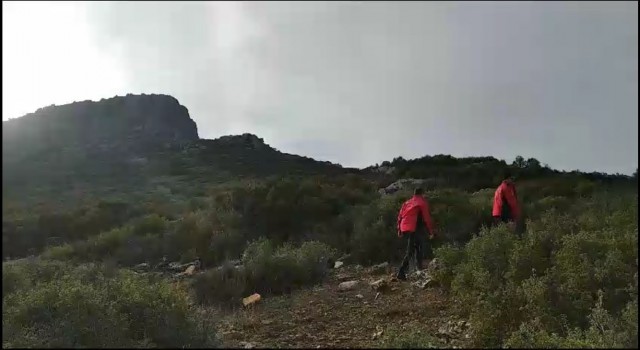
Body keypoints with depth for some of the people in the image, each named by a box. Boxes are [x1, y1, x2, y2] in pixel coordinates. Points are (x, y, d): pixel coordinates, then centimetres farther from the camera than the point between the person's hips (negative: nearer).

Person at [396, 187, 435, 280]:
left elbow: (400, 216, 15)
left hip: (404, 229, 6)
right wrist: (431, 231, 1)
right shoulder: (422, 203, 0)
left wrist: (399, 230, 19)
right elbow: (427, 218, -5)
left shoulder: (407, 202, 17)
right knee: (410, 252, -4)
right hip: (414, 230, -6)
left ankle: (419, 266, 31)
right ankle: (401, 272, -10)